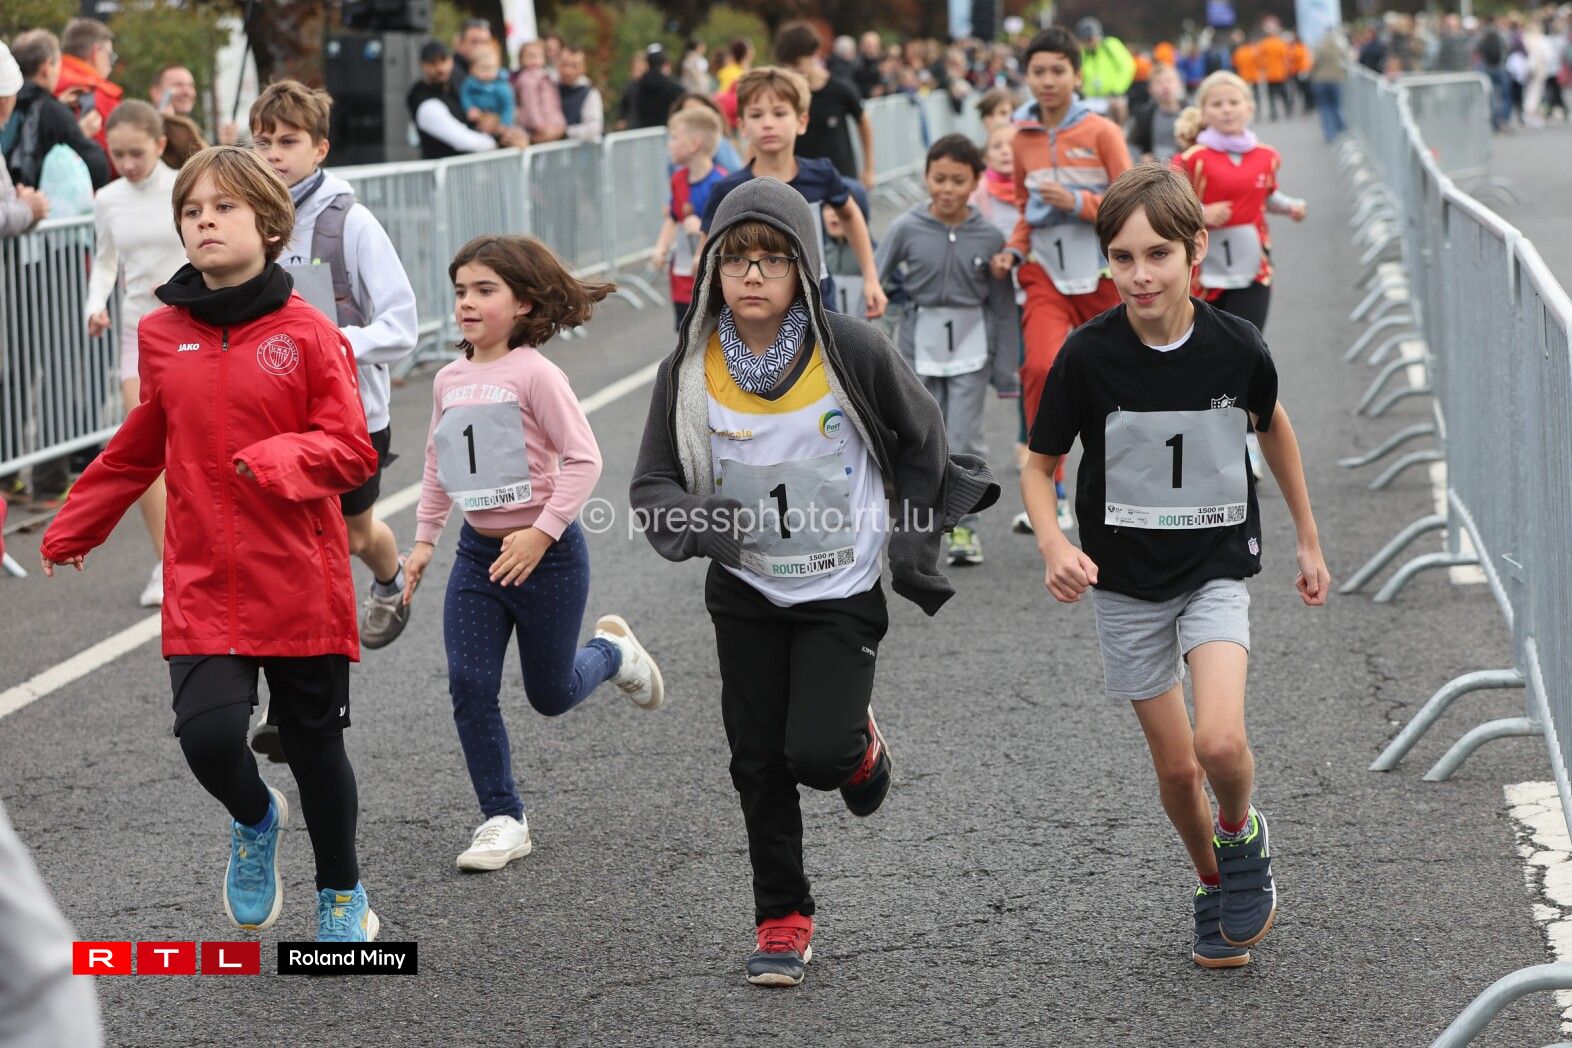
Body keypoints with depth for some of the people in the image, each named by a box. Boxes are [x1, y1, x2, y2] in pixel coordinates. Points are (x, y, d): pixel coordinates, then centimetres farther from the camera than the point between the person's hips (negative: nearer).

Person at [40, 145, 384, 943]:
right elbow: (138, 450, 19)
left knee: (314, 743, 9)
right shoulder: (162, 336, 5)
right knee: (209, 735, -15)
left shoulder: (307, 335, -6)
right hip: (201, 589, 2)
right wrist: (73, 530, 24)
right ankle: (254, 821, 22)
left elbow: (351, 451, -9)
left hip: (300, 586, -2)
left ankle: (342, 895, 34)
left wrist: (280, 458, -27)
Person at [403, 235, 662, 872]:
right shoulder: (450, 380, 3)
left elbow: (583, 459, -19)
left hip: (547, 551, -5)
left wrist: (542, 532, -24)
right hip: (478, 554, 5)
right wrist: (424, 538, 14)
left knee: (552, 695, 9)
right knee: (469, 688, -6)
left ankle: (612, 652, 42)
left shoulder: (534, 373, -16)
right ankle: (503, 820, 5)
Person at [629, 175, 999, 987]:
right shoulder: (689, 370, -11)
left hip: (842, 591, -2)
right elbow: (652, 484, -3)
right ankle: (781, 919, 23)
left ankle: (860, 746, 23)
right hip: (746, 593, 3)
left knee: (817, 752, -15)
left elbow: (919, 439, 1)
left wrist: (914, 545, 4)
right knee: (758, 762, 6)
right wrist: (696, 521, -26)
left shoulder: (853, 351, -16)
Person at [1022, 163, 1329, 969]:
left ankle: (1243, 833, 11)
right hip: (1126, 582, 1)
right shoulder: (1089, 355, -15)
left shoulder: (1236, 347, -12)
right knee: (1176, 768, 7)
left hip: (1216, 570, -1)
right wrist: (1054, 546, -23)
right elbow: (1040, 465, -3)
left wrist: (1308, 540, 16)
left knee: (1220, 742, -22)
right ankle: (1214, 884, 35)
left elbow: (1272, 425, 9)